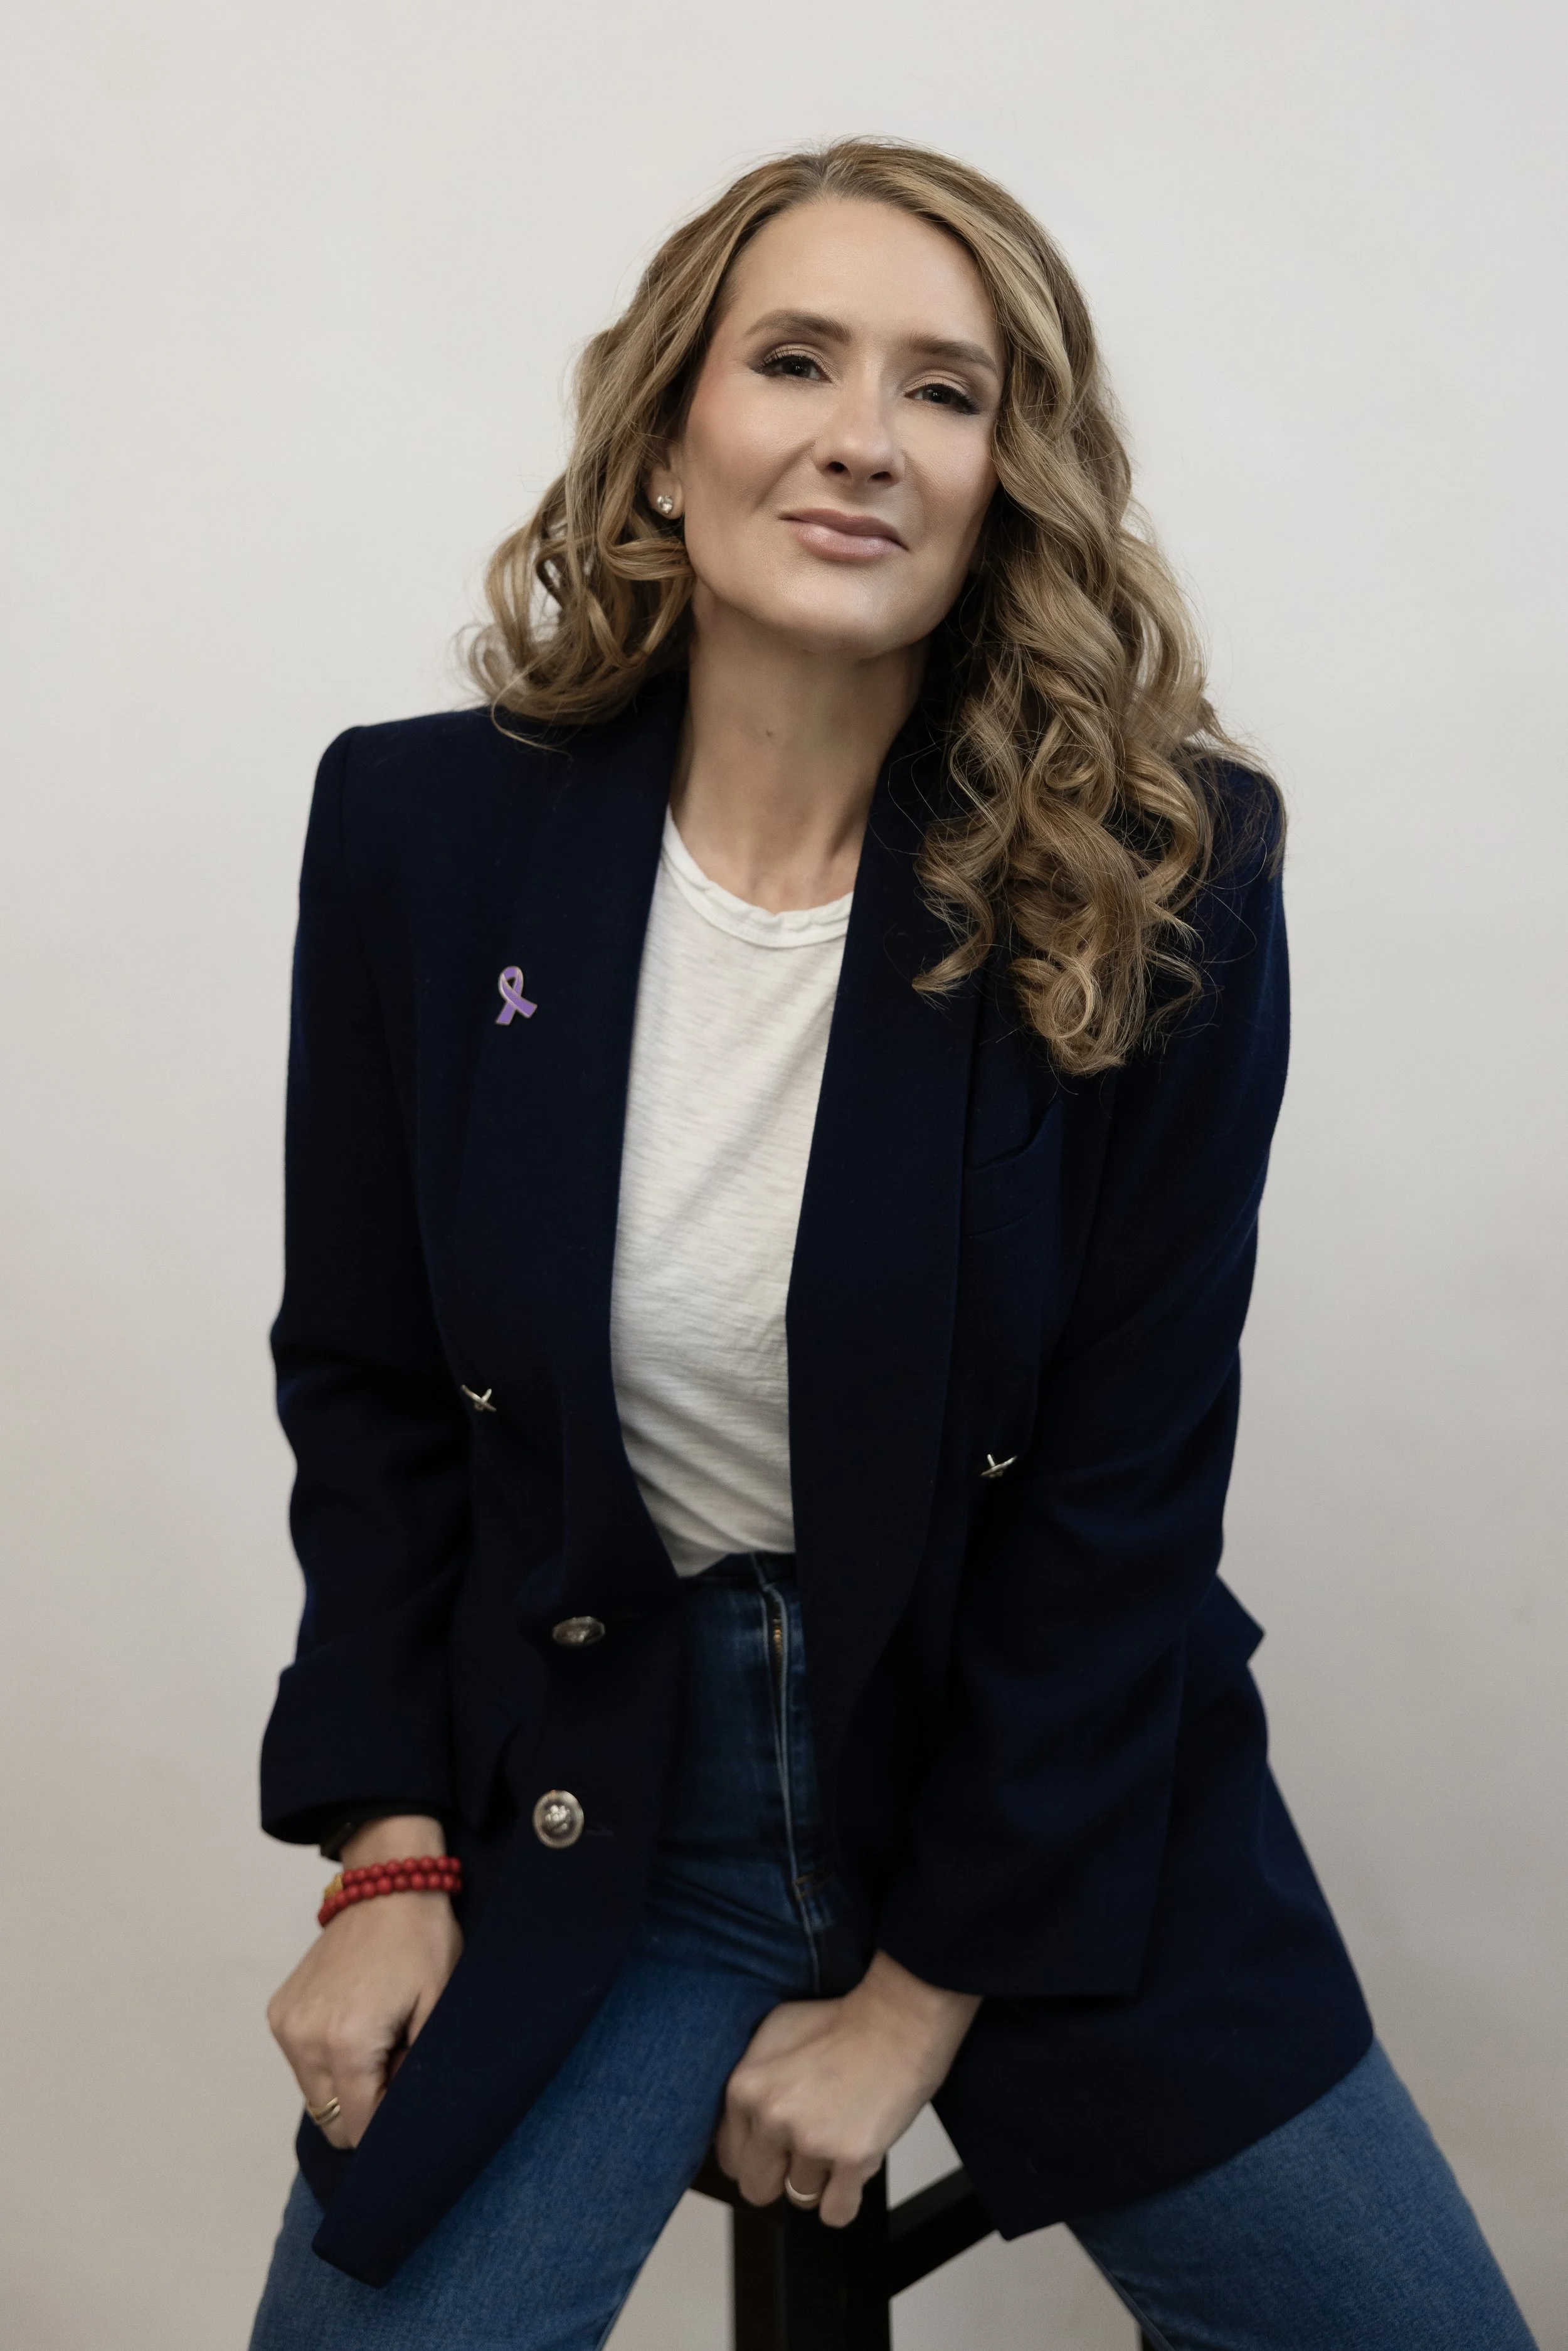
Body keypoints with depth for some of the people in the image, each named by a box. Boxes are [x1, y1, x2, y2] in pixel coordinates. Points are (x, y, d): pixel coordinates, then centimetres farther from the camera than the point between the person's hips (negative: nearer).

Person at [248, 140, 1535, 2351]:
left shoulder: (1158, 884, -14)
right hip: (576, 1783, 1)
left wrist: (925, 1994, -9)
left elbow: (1126, 1486, -11)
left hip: (1051, 1800, 0)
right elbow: (365, 1381, 2)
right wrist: (388, 1853, -4)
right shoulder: (422, 829, -8)